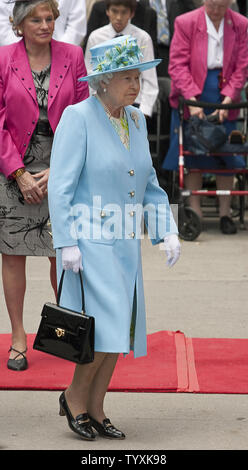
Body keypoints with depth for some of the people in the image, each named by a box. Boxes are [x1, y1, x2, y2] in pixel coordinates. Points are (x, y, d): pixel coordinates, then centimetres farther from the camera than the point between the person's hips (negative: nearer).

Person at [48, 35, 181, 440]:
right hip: (88, 240, -7)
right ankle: (75, 396, 7)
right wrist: (67, 244, -18)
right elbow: (60, 186, -13)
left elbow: (148, 185, 16)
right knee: (109, 325, -14)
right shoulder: (78, 117, -11)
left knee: (119, 329, 7)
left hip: (124, 241, 7)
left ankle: (95, 408, 17)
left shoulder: (135, 120, 10)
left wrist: (168, 231, 4)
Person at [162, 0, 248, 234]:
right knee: (192, 153, 1)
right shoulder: (186, 23, -5)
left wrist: (228, 99, -11)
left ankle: (225, 213, 11)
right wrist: (192, 99, -18)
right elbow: (178, 64, -8)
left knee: (226, 153, 3)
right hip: (192, 94, -2)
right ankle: (195, 212, 7)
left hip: (225, 97, 2)